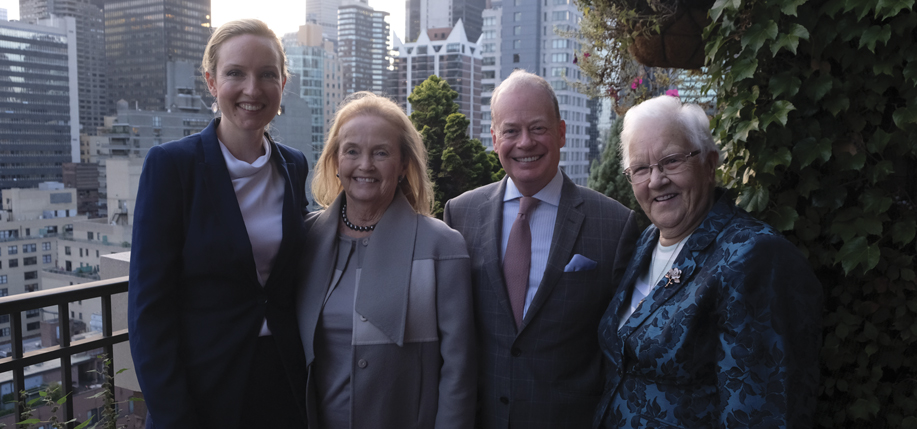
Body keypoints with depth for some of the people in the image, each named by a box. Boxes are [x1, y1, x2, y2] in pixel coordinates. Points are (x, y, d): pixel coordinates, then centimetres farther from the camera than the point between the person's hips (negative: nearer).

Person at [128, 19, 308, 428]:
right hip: (203, 385, -4)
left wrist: (304, 373, 4)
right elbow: (148, 305, -13)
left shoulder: (294, 165, 2)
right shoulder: (171, 163, -12)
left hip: (284, 382, 4)